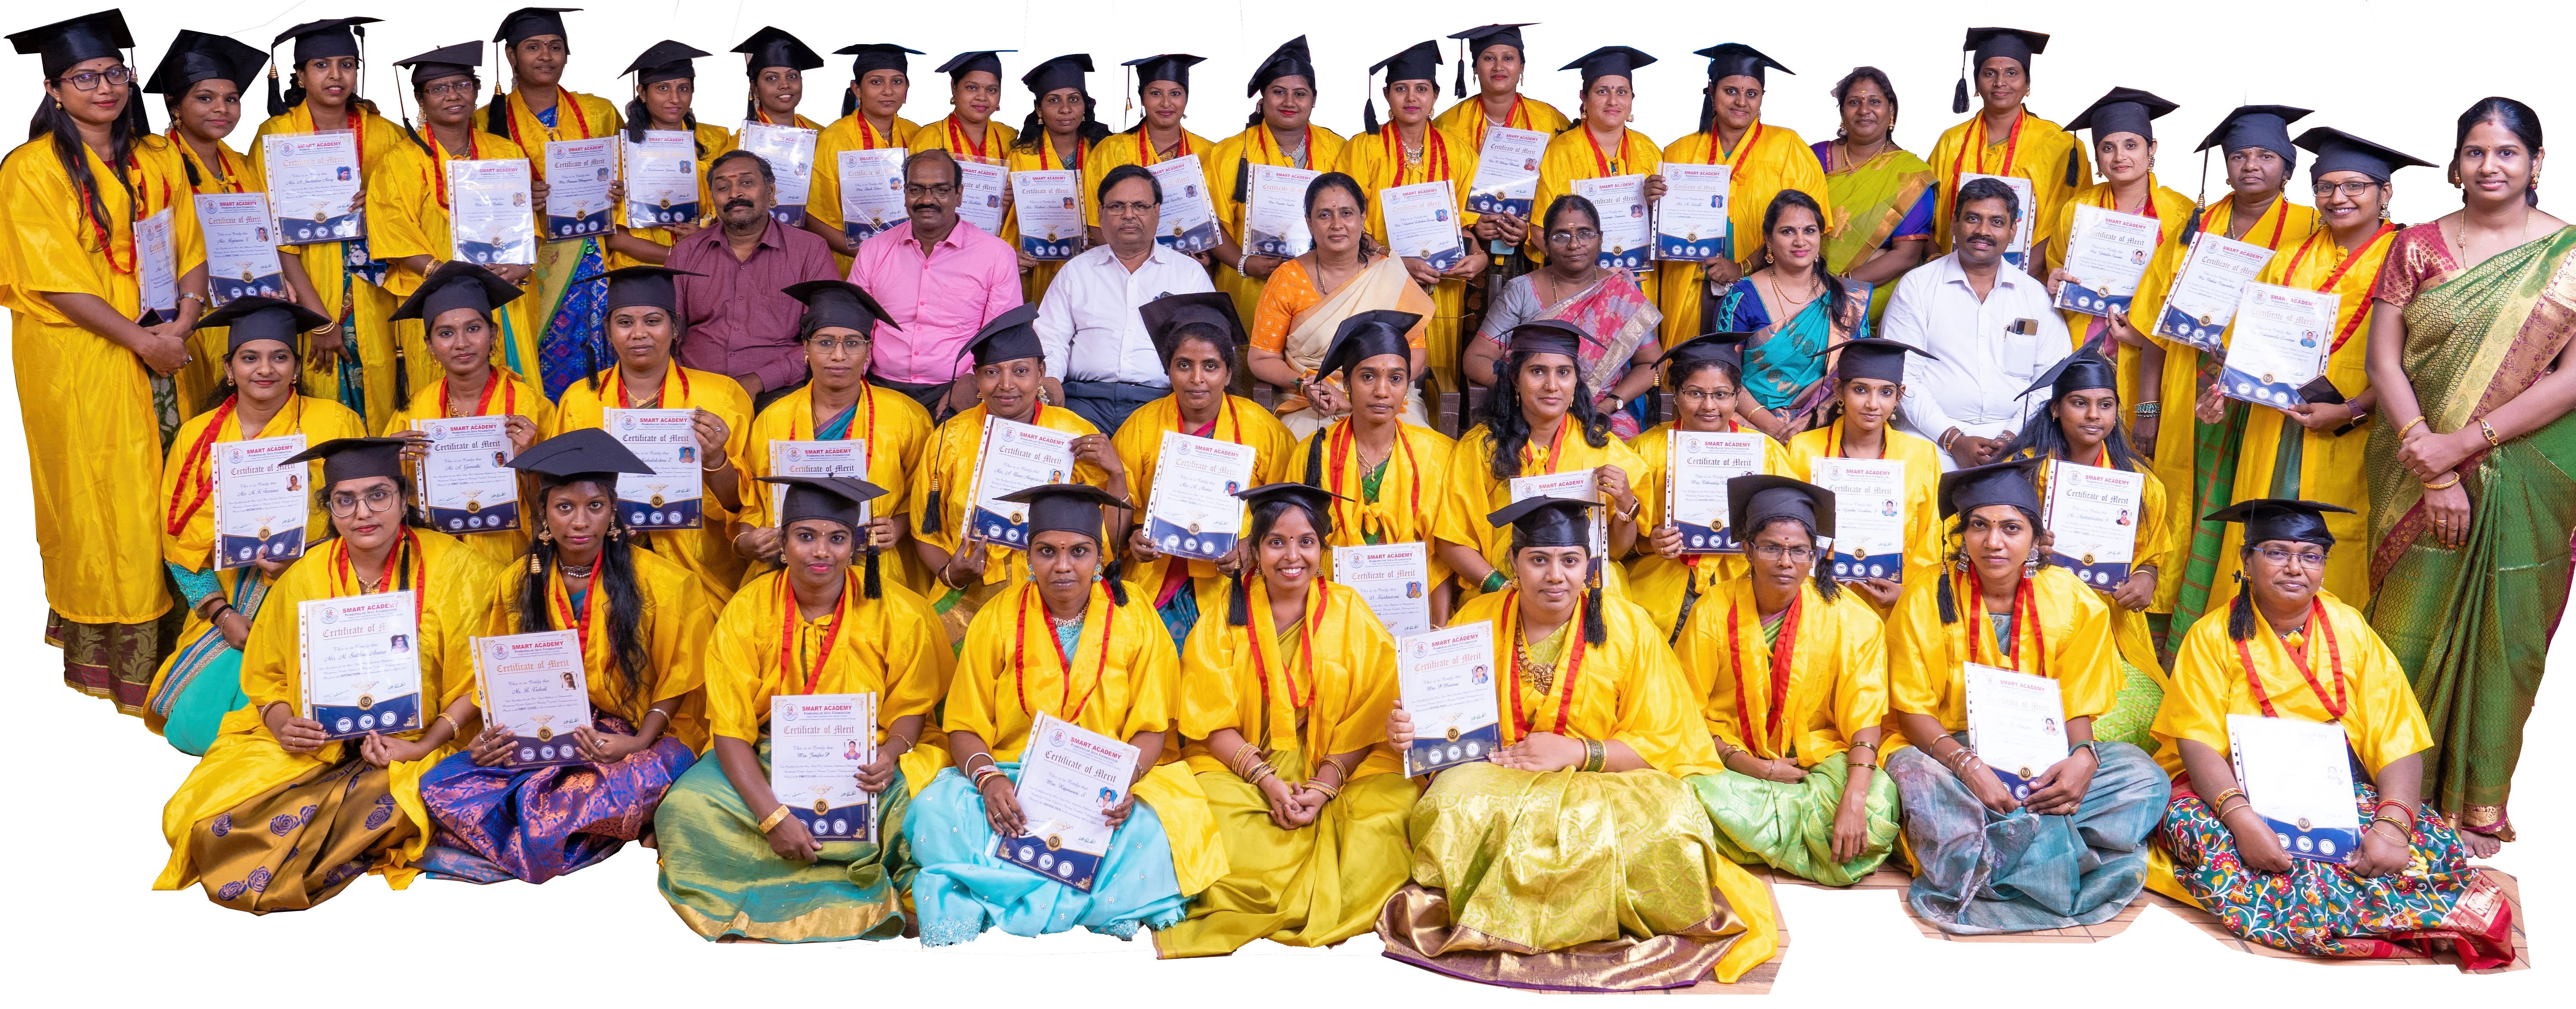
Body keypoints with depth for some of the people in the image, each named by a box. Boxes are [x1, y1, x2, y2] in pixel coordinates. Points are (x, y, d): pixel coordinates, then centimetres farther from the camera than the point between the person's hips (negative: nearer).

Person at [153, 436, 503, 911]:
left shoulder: (454, 568, -5)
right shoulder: (303, 579, 5)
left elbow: (477, 682, -5)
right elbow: (266, 675, 13)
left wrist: (422, 746, -18)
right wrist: (281, 724, -9)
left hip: (420, 748, -2)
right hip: (312, 746, 3)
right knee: (207, 828, -18)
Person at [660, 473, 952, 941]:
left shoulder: (896, 612, -6)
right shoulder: (747, 612, -7)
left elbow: (910, 708, 4)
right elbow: (730, 730, -9)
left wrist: (891, 753, -20)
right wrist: (771, 816, -24)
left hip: (867, 762, 0)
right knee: (685, 809, -25)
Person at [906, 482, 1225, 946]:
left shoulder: (1137, 625, 3)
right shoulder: (998, 621, 3)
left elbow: (1149, 729, 3)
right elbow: (965, 726, 2)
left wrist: (1122, 782, -18)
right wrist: (989, 778, -20)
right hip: (1010, 781, 0)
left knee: (1153, 828, -32)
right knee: (941, 813, -30)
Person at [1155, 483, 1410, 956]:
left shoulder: (1351, 615, 6)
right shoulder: (1224, 619, 5)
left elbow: (1367, 721, 1)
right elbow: (1213, 722, -1)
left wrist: (1322, 787, -14)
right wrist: (1268, 782, -16)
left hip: (1338, 770, 1)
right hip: (1239, 765, -1)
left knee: (1386, 809, -29)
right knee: (1216, 811, -32)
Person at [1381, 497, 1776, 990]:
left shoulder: (1626, 627, -2)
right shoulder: (1476, 620, 4)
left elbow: (1663, 743, -2)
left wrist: (1576, 752, -15)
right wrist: (1407, 731, -16)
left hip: (1605, 781, 0)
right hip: (1497, 778, 0)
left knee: (1668, 818, -33)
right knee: (1454, 808, -34)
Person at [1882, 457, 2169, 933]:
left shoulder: (2073, 603, -1)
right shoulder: (1925, 603, -7)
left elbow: (2076, 706, 3)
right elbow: (1913, 711, -8)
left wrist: (2083, 758, -21)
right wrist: (1969, 768, -26)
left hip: (2042, 759, 3)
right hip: (1947, 749, -3)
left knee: (2142, 776, -19)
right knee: (1919, 781, -37)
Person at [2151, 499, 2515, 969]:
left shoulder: (2350, 630, 6)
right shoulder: (2214, 636, -1)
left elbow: (2400, 744, -1)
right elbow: (2198, 743, -11)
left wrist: (2392, 826, -21)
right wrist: (2241, 818, -31)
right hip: (2232, 789, -2)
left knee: (2437, 841, -23)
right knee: (2199, 831, -35)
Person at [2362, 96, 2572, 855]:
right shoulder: (2418, 246, 4)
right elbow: (2384, 362, -2)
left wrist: (2466, 443, -16)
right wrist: (2433, 468, -13)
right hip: (2420, 474, 1)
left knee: (2502, 634, 5)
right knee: (2409, 627, 3)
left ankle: (2478, 804, 17)